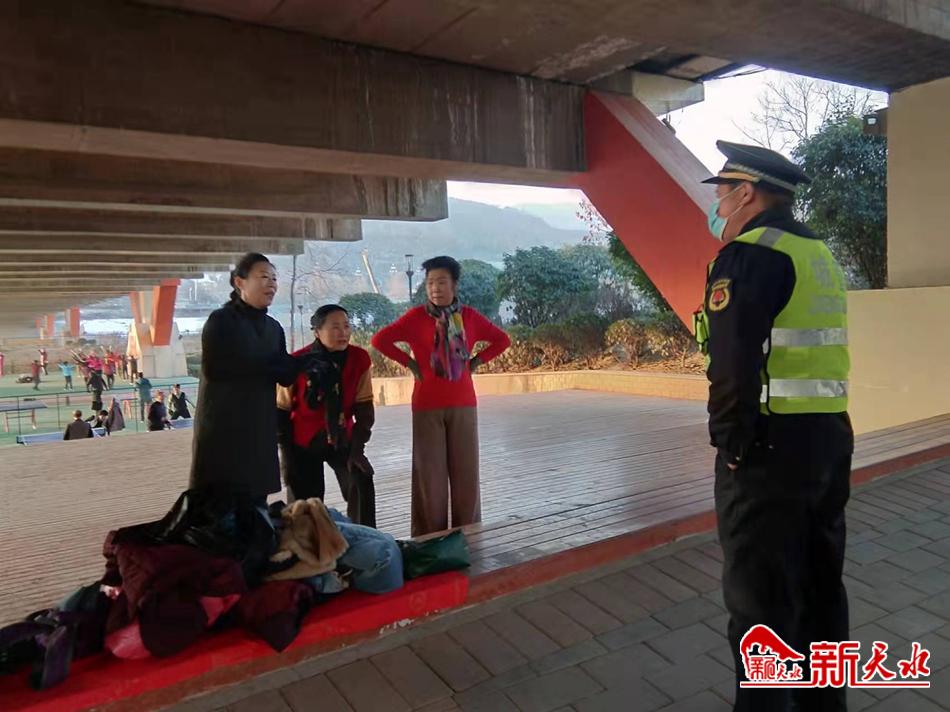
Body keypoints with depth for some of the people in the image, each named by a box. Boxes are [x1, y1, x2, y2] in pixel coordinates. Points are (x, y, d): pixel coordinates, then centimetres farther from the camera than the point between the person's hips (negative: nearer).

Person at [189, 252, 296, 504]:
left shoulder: (274, 328, 13)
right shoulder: (221, 320, -5)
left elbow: (286, 376, 10)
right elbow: (214, 368, -17)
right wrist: (267, 365, -9)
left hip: (261, 432, 6)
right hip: (223, 431, -6)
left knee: (255, 509, 7)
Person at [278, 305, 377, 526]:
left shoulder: (360, 358, -13)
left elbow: (364, 408, -6)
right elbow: (281, 411, -7)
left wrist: (357, 447, -13)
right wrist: (287, 455, -5)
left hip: (342, 440, 1)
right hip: (303, 443, -1)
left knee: (362, 483, -18)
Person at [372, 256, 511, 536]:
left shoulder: (469, 316, 4)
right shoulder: (416, 316, -4)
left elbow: (502, 340, 15)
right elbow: (380, 340, -4)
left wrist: (476, 361, 4)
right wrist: (409, 363, -5)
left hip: (463, 405, 3)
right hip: (427, 407, -2)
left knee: (466, 471, 6)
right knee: (430, 472, 1)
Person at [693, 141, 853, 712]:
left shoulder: (750, 254, -13)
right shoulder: (818, 252, 16)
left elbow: (732, 363, -22)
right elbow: (808, 350, 17)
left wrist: (730, 442, -13)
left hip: (770, 444, -9)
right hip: (830, 434, 9)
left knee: (760, 596, 2)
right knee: (820, 580, 20)